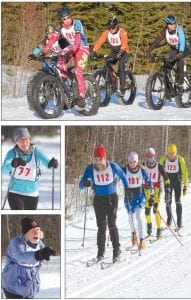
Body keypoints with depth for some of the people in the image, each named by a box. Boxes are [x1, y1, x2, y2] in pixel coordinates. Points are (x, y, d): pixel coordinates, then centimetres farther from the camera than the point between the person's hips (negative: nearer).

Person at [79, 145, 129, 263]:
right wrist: (85, 183, -34)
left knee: (112, 224, -10)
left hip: (112, 198, -1)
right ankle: (101, 251, 13)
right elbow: (81, 185, -11)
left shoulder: (112, 166, -11)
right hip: (99, 199, 1)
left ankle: (117, 250, -3)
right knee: (101, 226, 2)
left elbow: (122, 176, 7)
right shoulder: (90, 168, -10)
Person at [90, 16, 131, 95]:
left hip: (124, 53, -5)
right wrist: (93, 51, -36)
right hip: (113, 53, 5)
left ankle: (122, 86, -23)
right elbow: (100, 41, -21)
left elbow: (124, 43, -35)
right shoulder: (107, 32, -11)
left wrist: (120, 52, -52)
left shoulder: (122, 32, -21)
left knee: (121, 65, -27)